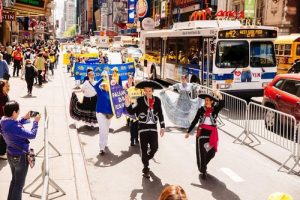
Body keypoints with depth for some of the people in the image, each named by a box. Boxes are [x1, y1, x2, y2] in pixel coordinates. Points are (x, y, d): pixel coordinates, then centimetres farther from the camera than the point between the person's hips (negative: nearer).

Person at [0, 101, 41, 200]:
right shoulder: (14, 127, -32)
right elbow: (32, 135, -25)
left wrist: (24, 118, 8)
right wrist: (36, 122, -13)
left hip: (10, 154, 9)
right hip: (20, 156, -9)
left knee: (14, 180, 26)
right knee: (19, 184, 9)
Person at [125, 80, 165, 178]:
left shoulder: (157, 100, 3)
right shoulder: (140, 100, -5)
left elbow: (160, 114, 9)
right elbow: (132, 112, -10)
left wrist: (162, 127, 7)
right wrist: (128, 104, -28)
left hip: (153, 128, 2)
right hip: (143, 128, -2)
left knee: (154, 148, 4)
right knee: (144, 149, 3)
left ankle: (146, 160, 35)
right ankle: (146, 169, 16)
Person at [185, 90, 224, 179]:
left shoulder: (215, 109, -2)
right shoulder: (201, 109, -1)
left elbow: (222, 105, -23)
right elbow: (195, 121, 4)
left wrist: (219, 96, -39)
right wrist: (188, 132, 5)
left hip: (212, 133, 1)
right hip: (202, 132, -1)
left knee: (211, 152, 11)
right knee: (202, 153, -1)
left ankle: (203, 166, 39)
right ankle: (203, 171, 14)